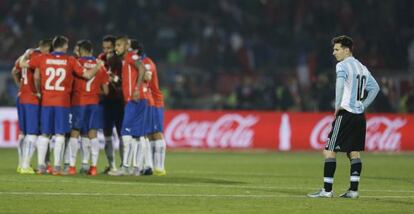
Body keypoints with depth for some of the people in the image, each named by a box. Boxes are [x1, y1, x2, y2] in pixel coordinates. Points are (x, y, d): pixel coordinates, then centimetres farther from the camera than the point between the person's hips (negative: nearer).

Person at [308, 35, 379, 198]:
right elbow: (375, 88, 24)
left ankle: (327, 190, -8)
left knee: (329, 151, -5)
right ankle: (353, 190, 7)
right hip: (359, 115, 8)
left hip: (345, 113, -8)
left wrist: (338, 105, -17)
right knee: (354, 152, 10)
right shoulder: (362, 67, 17)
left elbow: (340, 84, -26)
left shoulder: (343, 65, -7)